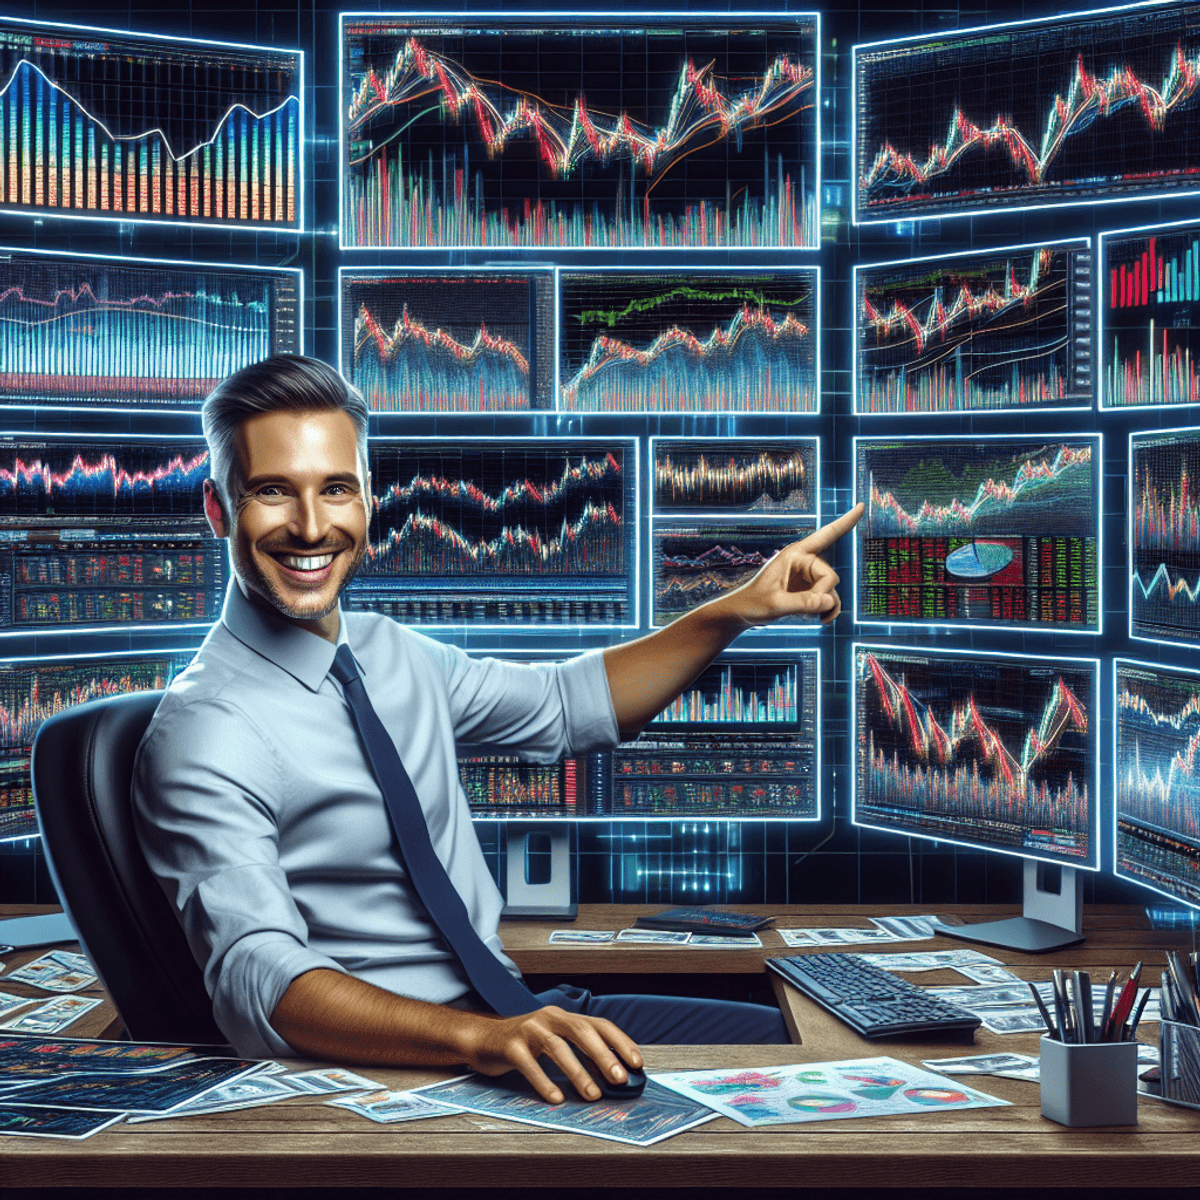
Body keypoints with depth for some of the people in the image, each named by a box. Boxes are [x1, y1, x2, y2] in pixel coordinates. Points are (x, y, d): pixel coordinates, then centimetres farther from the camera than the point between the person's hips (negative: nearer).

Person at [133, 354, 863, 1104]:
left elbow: (570, 705, 20)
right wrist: (479, 1038, -43)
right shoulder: (205, 738, -17)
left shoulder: (389, 652, 8)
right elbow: (259, 985, -28)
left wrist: (740, 610, 8)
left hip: (518, 1018, 8)